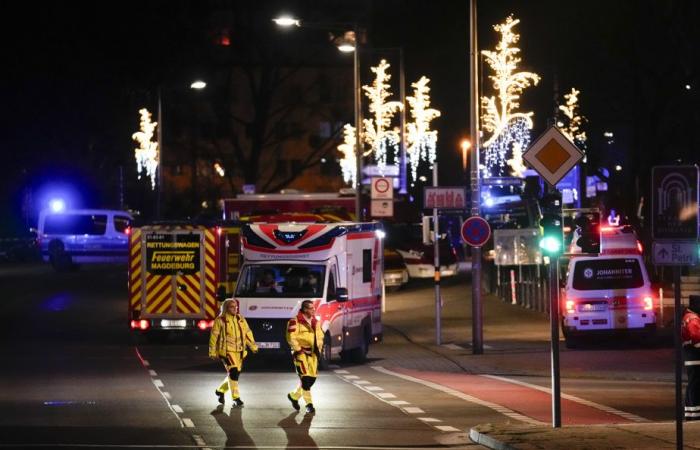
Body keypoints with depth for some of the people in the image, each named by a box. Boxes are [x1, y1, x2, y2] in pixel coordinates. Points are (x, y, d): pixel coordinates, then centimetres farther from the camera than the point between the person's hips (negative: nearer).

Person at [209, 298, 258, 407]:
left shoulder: (240, 319, 12)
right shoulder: (220, 320, -5)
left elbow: (247, 333, 16)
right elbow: (214, 336, -2)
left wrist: (253, 346, 10)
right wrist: (212, 352, -2)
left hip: (239, 351, 6)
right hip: (226, 350, -6)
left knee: (236, 373, 9)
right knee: (233, 372, -16)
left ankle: (221, 390, 32)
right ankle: (236, 398, -11)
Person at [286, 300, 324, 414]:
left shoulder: (315, 322, 15)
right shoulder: (295, 322, -9)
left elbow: (320, 336, 24)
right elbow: (291, 338, -13)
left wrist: (319, 349, 11)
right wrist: (299, 350, -15)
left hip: (312, 353, 7)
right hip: (301, 353, -7)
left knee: (312, 377, 6)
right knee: (305, 377, -11)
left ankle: (294, 396, 25)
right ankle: (309, 403, -6)